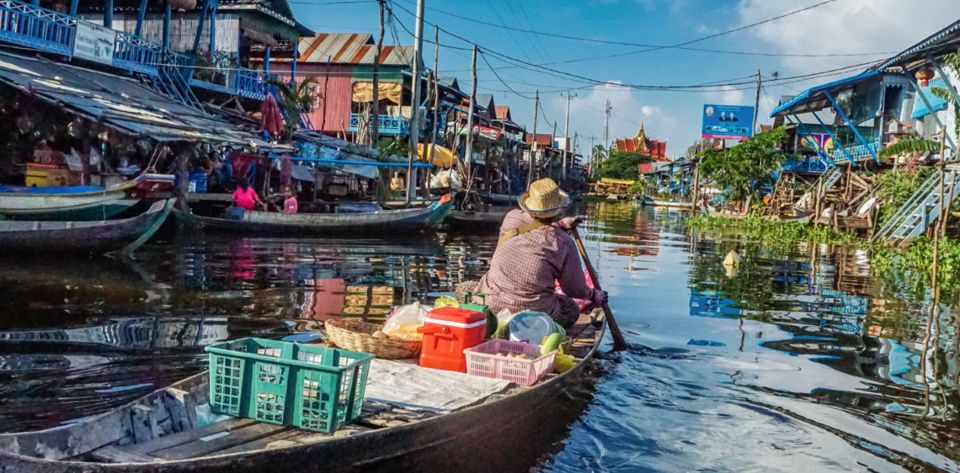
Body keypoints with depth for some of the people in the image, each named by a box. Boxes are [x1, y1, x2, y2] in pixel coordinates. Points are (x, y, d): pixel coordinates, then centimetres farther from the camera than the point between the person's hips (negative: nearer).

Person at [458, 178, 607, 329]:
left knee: (463, 289, 29)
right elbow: (575, 289, 5)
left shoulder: (512, 218, -1)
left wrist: (559, 225, 35)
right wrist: (593, 295, 26)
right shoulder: (564, 243, -8)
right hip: (536, 315, -2)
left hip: (491, 306, 2)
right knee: (572, 309, 26)